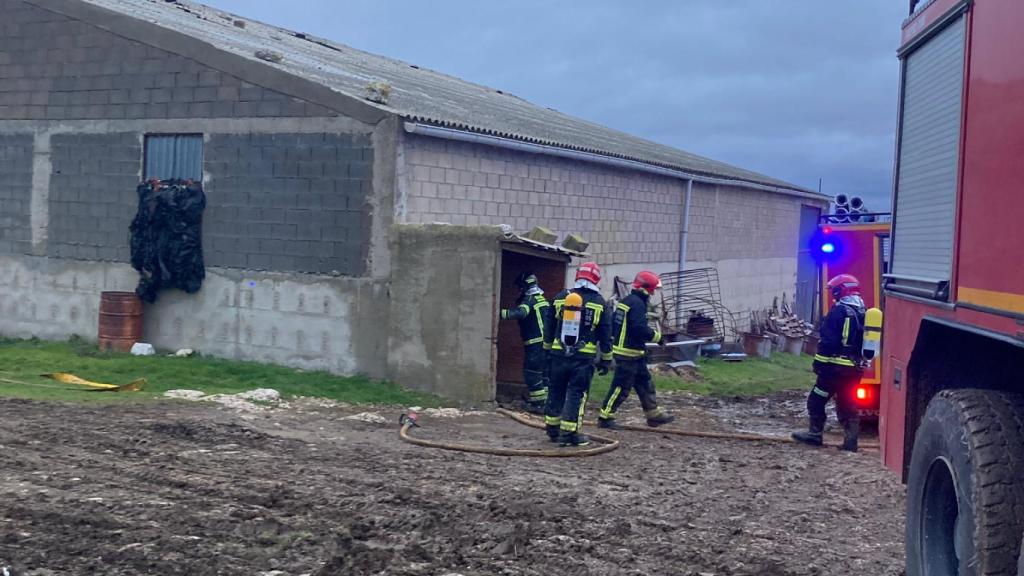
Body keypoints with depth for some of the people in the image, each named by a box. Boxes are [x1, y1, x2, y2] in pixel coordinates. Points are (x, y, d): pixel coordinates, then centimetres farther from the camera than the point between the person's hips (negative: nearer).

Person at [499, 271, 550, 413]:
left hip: (535, 343, -9)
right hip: (546, 341, 9)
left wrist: (501, 313, -33)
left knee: (532, 372, -4)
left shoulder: (529, 300, -11)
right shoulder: (541, 299, 17)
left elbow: (520, 313, -31)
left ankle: (538, 404, -5)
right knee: (544, 372, 14)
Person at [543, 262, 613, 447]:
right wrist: (606, 359, 8)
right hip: (584, 357, -3)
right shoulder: (599, 303, -3)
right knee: (576, 394, 1)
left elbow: (549, 329, 12)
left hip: (558, 355, 3)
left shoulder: (560, 298, 6)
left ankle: (552, 429, 21)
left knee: (556, 392, 14)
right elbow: (605, 334, 0)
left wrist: (548, 349, 23)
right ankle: (569, 433, -1)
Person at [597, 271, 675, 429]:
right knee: (621, 387, -3)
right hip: (629, 353, -10)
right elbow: (640, 329, -24)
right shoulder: (638, 304, -18)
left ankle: (653, 414, 23)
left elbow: (613, 325, 19)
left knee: (645, 383, 16)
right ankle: (605, 417, 3)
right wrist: (657, 336, -10)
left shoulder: (626, 301, 13)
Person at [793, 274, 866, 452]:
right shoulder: (864, 313, 9)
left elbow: (828, 342, -17)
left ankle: (815, 434, 11)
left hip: (836, 368, -7)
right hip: (855, 370, 7)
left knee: (816, 400, 6)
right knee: (847, 404, 13)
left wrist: (819, 363, -11)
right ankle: (851, 441, 9)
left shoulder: (839, 312, -13)